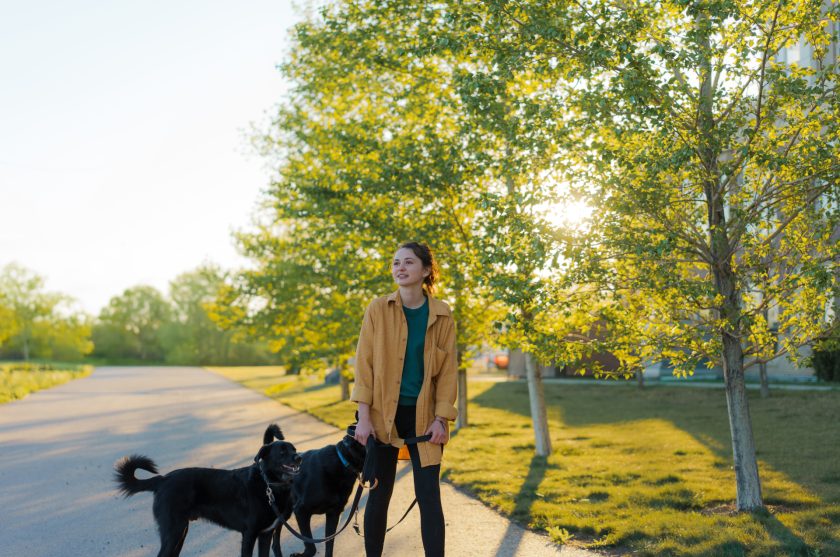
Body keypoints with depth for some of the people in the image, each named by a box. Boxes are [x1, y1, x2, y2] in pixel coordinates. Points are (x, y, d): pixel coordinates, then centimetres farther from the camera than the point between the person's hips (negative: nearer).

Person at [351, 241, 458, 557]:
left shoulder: (442, 315, 1)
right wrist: (363, 417, -8)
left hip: (423, 416, 0)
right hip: (383, 415, 0)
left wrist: (441, 419, -6)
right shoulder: (378, 309, -1)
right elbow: (364, 365, -3)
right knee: (379, 495, 7)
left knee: (429, 496, -2)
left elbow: (448, 370, 2)